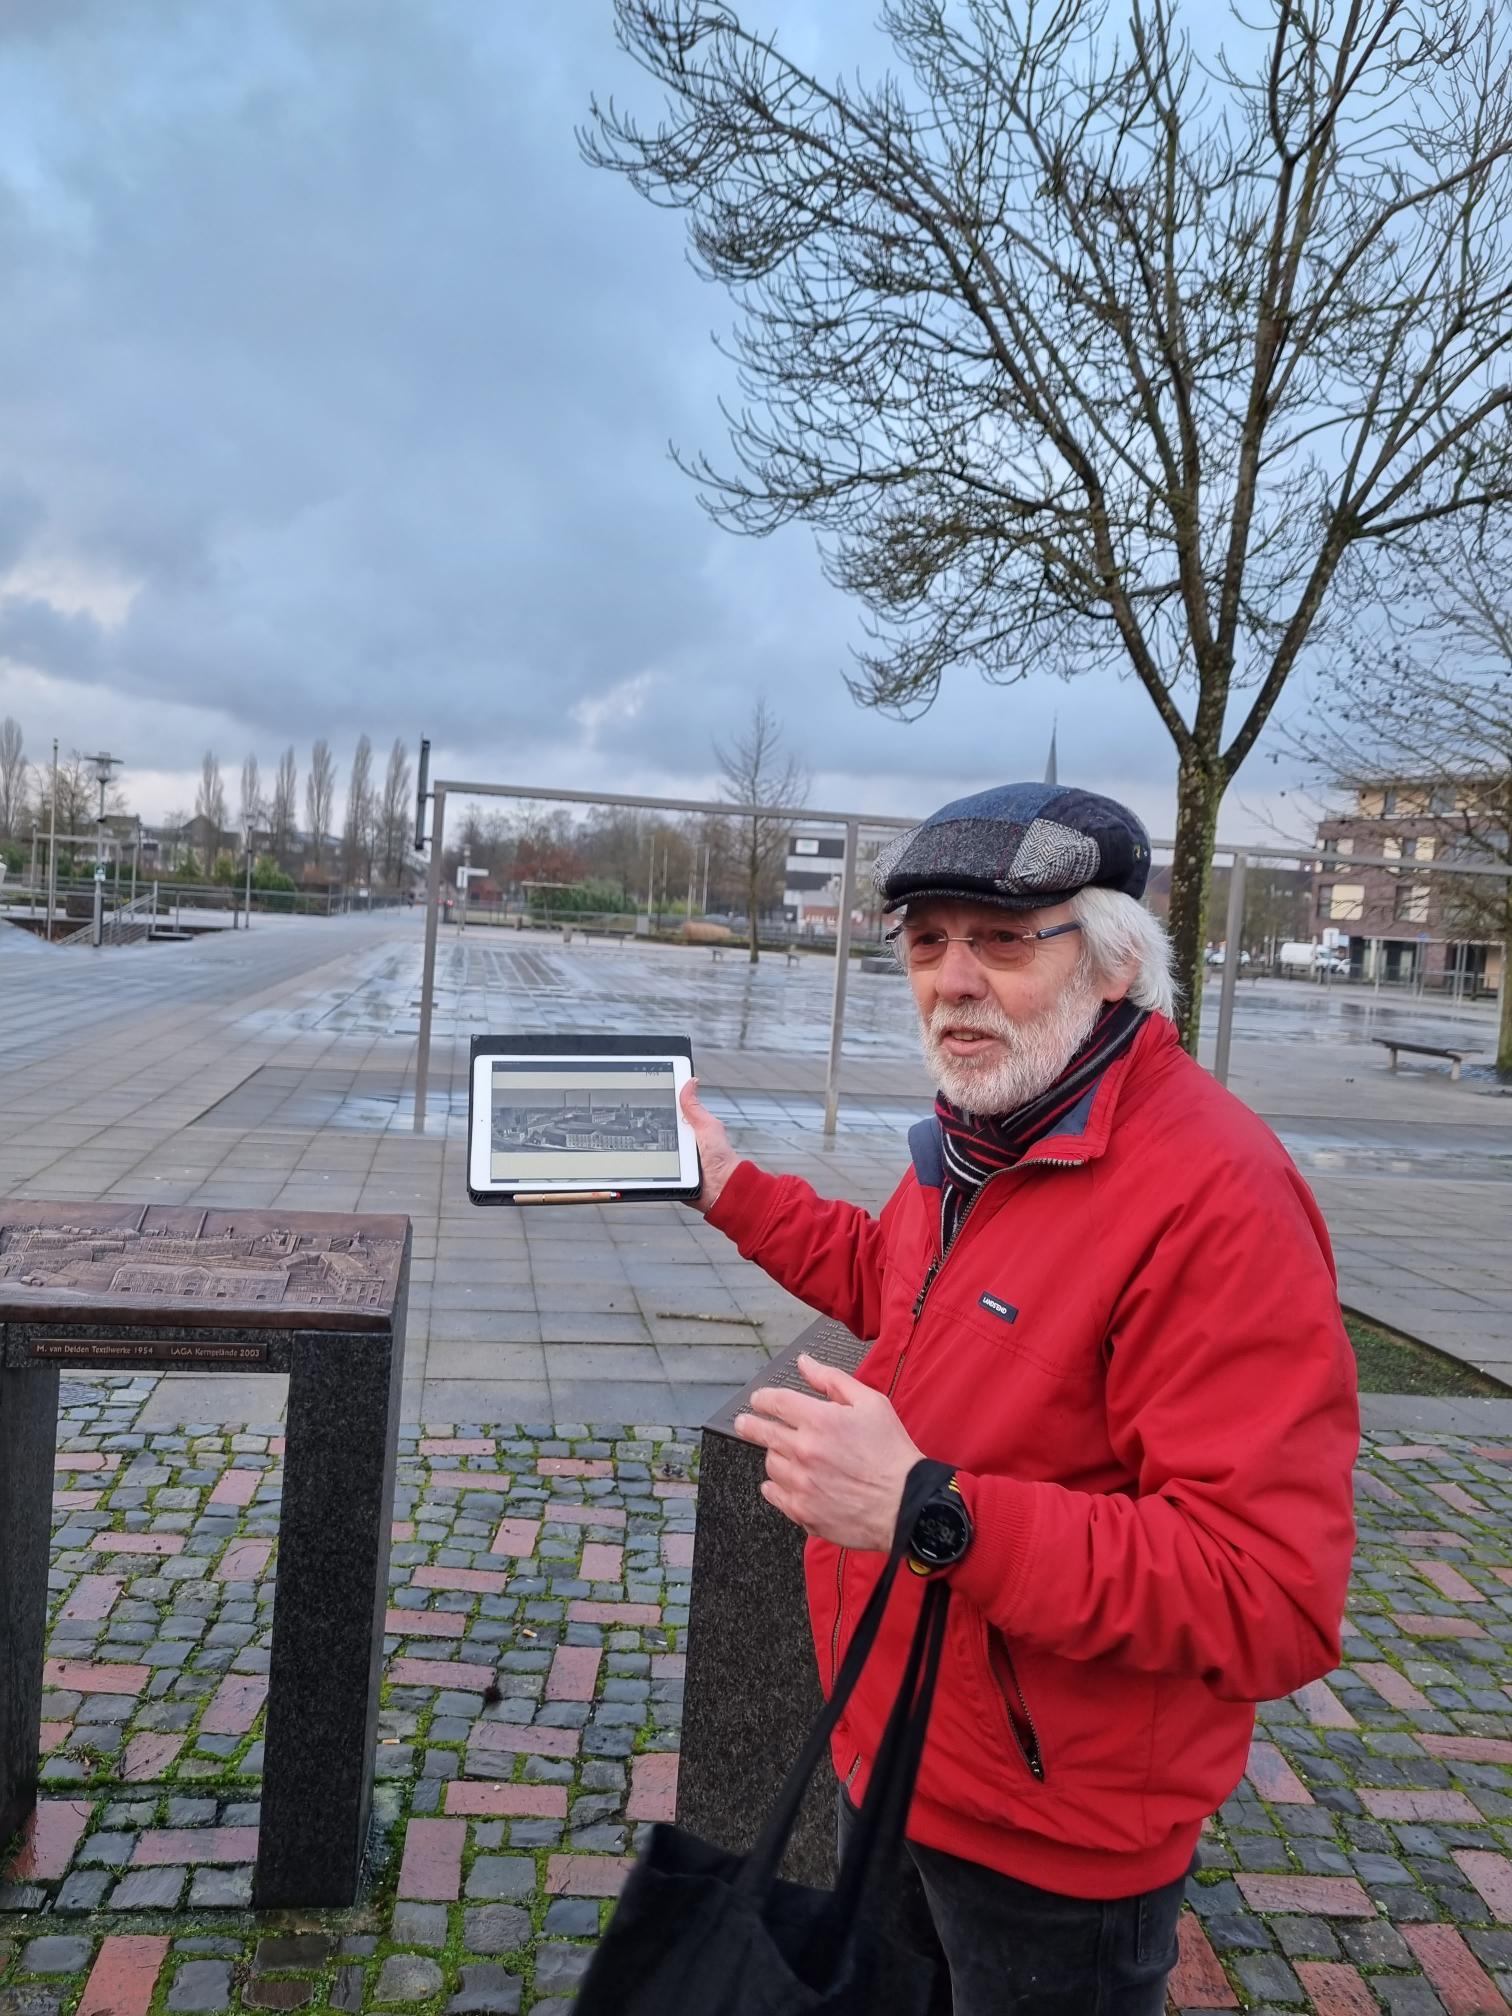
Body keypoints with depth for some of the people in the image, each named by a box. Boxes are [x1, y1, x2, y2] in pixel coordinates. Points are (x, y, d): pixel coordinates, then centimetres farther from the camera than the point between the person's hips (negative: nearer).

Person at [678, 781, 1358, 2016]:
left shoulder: (1212, 1196, -30)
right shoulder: (978, 1137, -1)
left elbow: (1274, 1602, -33)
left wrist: (935, 1514, -39)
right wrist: (729, 1185, 14)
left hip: (1050, 1845, -8)